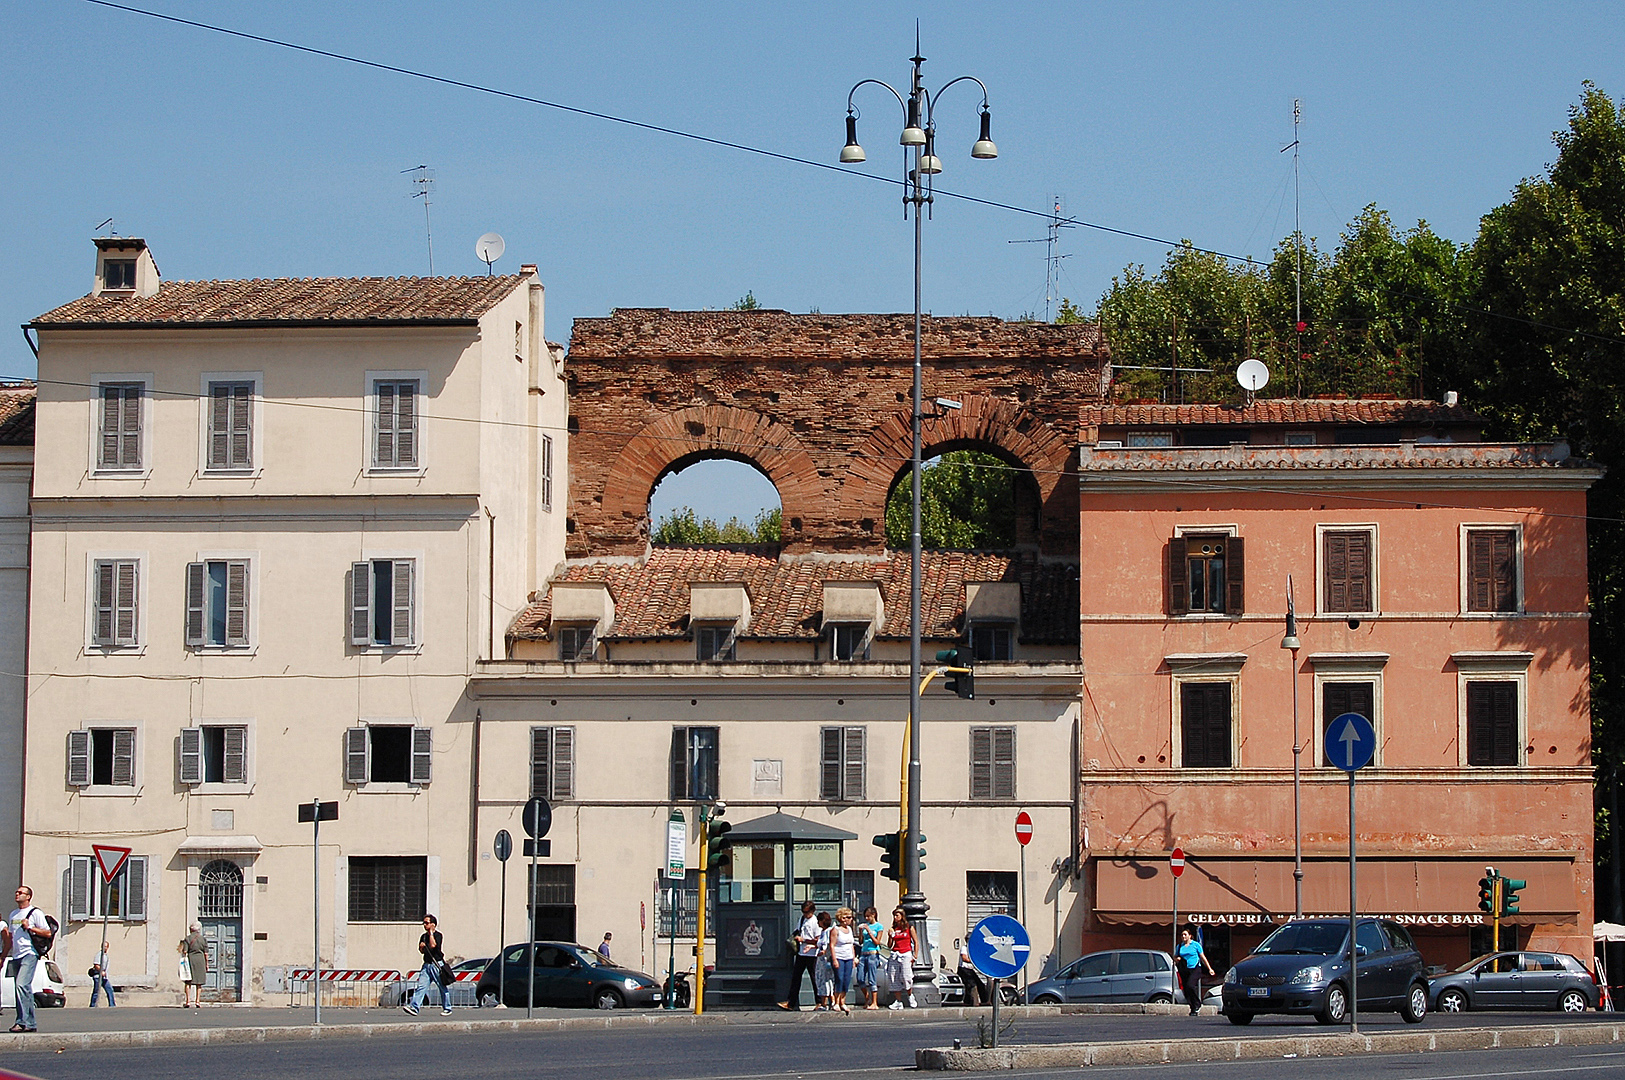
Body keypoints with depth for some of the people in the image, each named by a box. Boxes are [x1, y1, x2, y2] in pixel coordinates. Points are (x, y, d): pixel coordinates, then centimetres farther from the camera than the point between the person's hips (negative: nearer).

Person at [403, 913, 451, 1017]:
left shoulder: (438, 935, -6)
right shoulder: (424, 936, 15)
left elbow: (433, 945, -22)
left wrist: (431, 932, -12)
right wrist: (421, 947, -1)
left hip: (437, 964, -6)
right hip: (427, 964, 6)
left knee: (443, 987, 2)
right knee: (421, 986, -7)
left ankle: (447, 1009, 13)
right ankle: (414, 1007, -16)